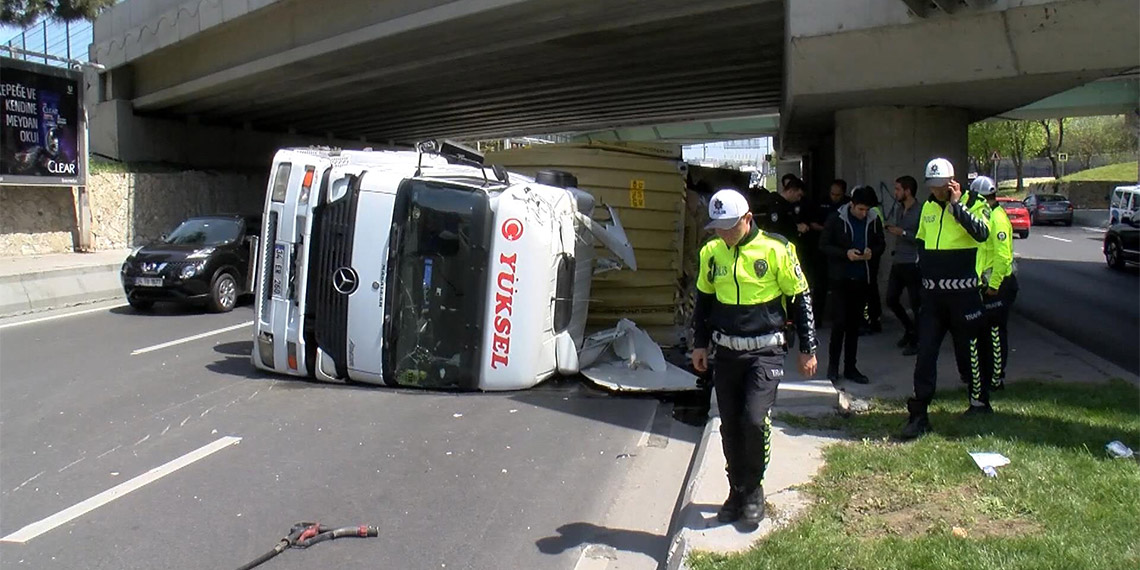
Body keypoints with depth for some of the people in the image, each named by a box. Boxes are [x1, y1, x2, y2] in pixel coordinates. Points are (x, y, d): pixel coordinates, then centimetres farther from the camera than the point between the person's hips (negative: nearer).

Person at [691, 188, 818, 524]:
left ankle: (753, 488, 8)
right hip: (725, 353, 4)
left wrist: (807, 349, 1)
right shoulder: (711, 253, 4)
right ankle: (737, 491, 25)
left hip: (765, 352, -4)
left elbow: (801, 298, -1)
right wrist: (700, 343, 15)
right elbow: (703, 300, 17)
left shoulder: (776, 250, -9)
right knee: (730, 428, 8)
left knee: (755, 420, -16)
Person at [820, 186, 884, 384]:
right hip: (841, 278, -3)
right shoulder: (836, 219, -8)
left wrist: (873, 252, -10)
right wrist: (845, 253, -19)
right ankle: (833, 366, 10)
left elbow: (881, 244, 12)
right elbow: (823, 245, -5)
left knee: (855, 324, 9)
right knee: (839, 322, -5)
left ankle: (850, 368, 18)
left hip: (862, 279, 3)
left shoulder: (874, 220, 1)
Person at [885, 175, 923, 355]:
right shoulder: (898, 209, 12)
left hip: (912, 264, -8)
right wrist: (891, 229, 7)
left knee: (916, 303, 0)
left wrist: (903, 233, -18)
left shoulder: (920, 211, -13)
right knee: (891, 299, 13)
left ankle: (916, 340, 12)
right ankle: (909, 329, 33)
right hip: (898, 262, 8)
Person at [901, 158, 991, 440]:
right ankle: (919, 414, 2)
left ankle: (979, 401, 31)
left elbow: (981, 233, -25)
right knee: (925, 353, 0)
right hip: (932, 293, 5)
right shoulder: (928, 207, 12)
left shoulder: (972, 203, -5)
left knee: (968, 349, 8)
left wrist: (956, 205, -22)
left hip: (962, 292, -5)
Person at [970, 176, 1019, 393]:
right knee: (983, 331, 15)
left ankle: (996, 379, 6)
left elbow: (1003, 256, -23)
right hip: (987, 283, 10)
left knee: (996, 332, -2)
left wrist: (994, 285, -22)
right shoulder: (986, 216, 14)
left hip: (998, 285, -10)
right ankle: (985, 374, 26)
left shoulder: (998, 219, -17)